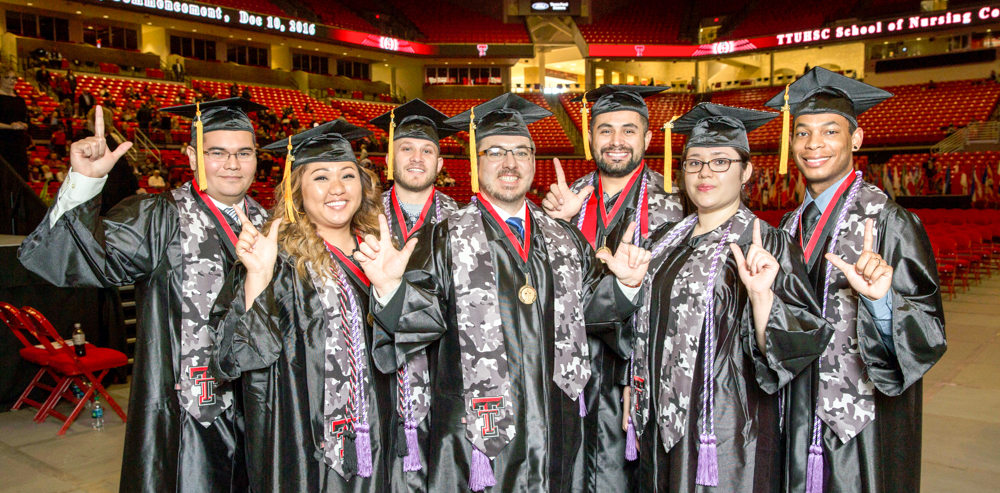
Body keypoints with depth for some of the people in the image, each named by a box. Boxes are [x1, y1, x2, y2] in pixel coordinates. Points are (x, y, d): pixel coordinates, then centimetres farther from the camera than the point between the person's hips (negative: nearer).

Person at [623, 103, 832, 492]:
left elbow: (778, 348, -19)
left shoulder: (767, 245, -11)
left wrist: (760, 293, -35)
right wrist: (632, 391, 10)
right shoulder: (666, 240, 6)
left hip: (726, 431, -5)